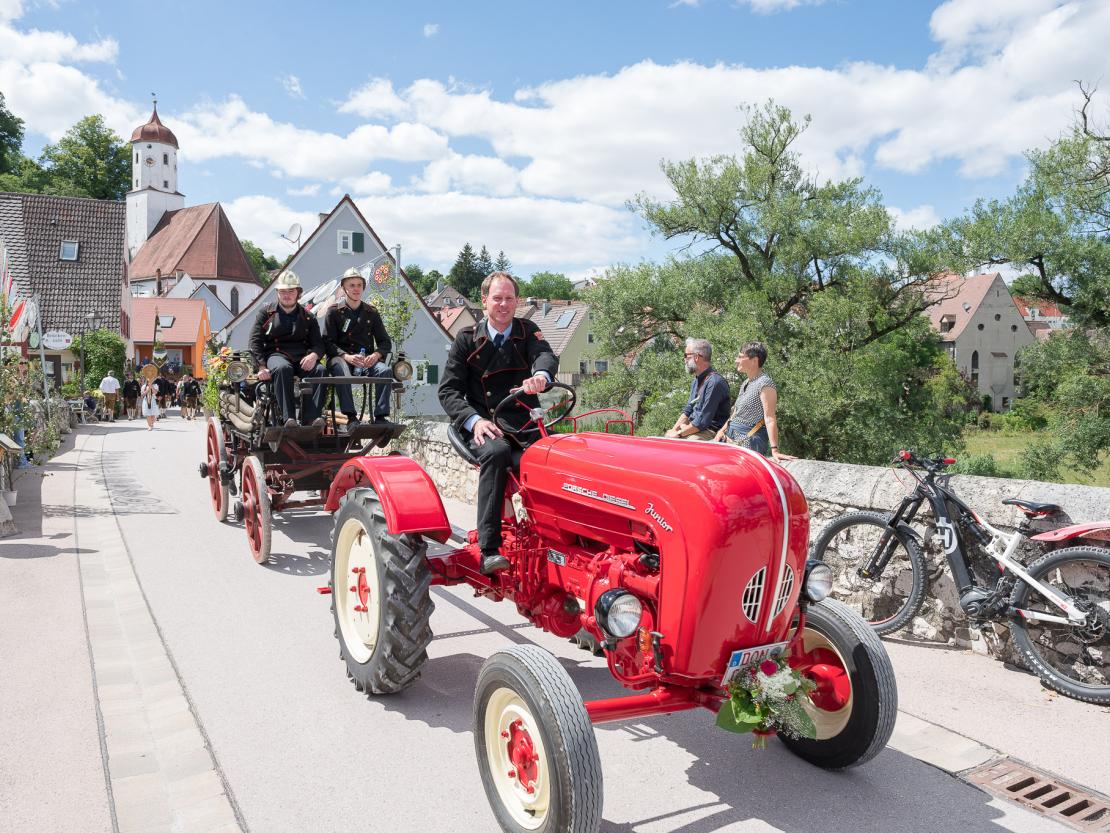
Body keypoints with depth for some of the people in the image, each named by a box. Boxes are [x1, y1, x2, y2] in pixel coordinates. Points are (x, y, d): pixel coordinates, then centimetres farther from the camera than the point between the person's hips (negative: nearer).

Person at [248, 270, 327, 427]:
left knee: (320, 370, -31)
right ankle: (288, 417, -43)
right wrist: (262, 367, -10)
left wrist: (314, 355, -16)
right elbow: (255, 341, 6)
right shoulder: (266, 313, 15)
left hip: (303, 359, 2)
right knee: (283, 368, -38)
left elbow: (319, 343, 10)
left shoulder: (308, 317, 20)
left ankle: (311, 417, -39)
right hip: (276, 354, -2)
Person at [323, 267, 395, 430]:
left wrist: (376, 354, -11)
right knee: (341, 370, -38)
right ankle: (351, 417, -39)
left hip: (366, 360, 3)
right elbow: (328, 342, -2)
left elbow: (385, 342, 12)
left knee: (385, 370, -28)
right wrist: (346, 356, -20)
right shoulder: (334, 312, 6)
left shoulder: (371, 313, 15)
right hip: (341, 357, -2)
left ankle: (380, 417, -29)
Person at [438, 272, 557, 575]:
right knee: (496, 452, -35)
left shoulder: (527, 331, 11)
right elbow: (449, 390, 3)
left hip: (524, 425, 2)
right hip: (485, 427, -2)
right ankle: (489, 550, -35)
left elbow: (545, 355, -12)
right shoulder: (467, 339, 8)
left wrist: (541, 375, -39)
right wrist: (474, 420, -16)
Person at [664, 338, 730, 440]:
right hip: (694, 426, 10)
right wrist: (674, 430, 2)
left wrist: (679, 434, -15)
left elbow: (703, 421, -22)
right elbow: (687, 411, 18)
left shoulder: (715, 382, -19)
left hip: (710, 432, -10)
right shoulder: (696, 381, 14)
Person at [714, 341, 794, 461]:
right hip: (731, 438, 9)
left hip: (749, 442, -9)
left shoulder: (765, 383, -13)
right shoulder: (745, 384, 16)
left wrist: (774, 450, -25)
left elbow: (770, 419, -20)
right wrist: (723, 430, 10)